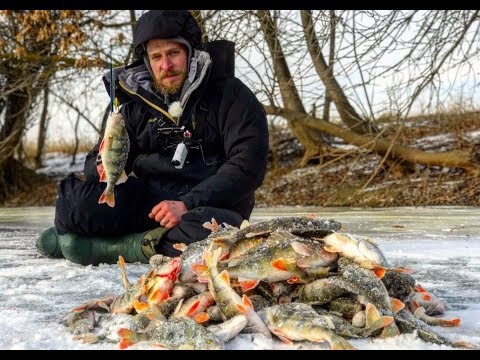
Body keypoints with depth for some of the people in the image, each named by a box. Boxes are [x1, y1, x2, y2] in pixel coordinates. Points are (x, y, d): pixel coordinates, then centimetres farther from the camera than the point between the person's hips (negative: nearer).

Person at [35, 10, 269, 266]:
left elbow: (249, 165, -13)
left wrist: (188, 204, -23)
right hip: (146, 201, 2)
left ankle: (105, 246, -22)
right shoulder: (137, 104, 10)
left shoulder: (229, 95, -3)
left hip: (209, 205, -1)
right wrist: (104, 166, -15)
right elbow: (95, 161, 11)